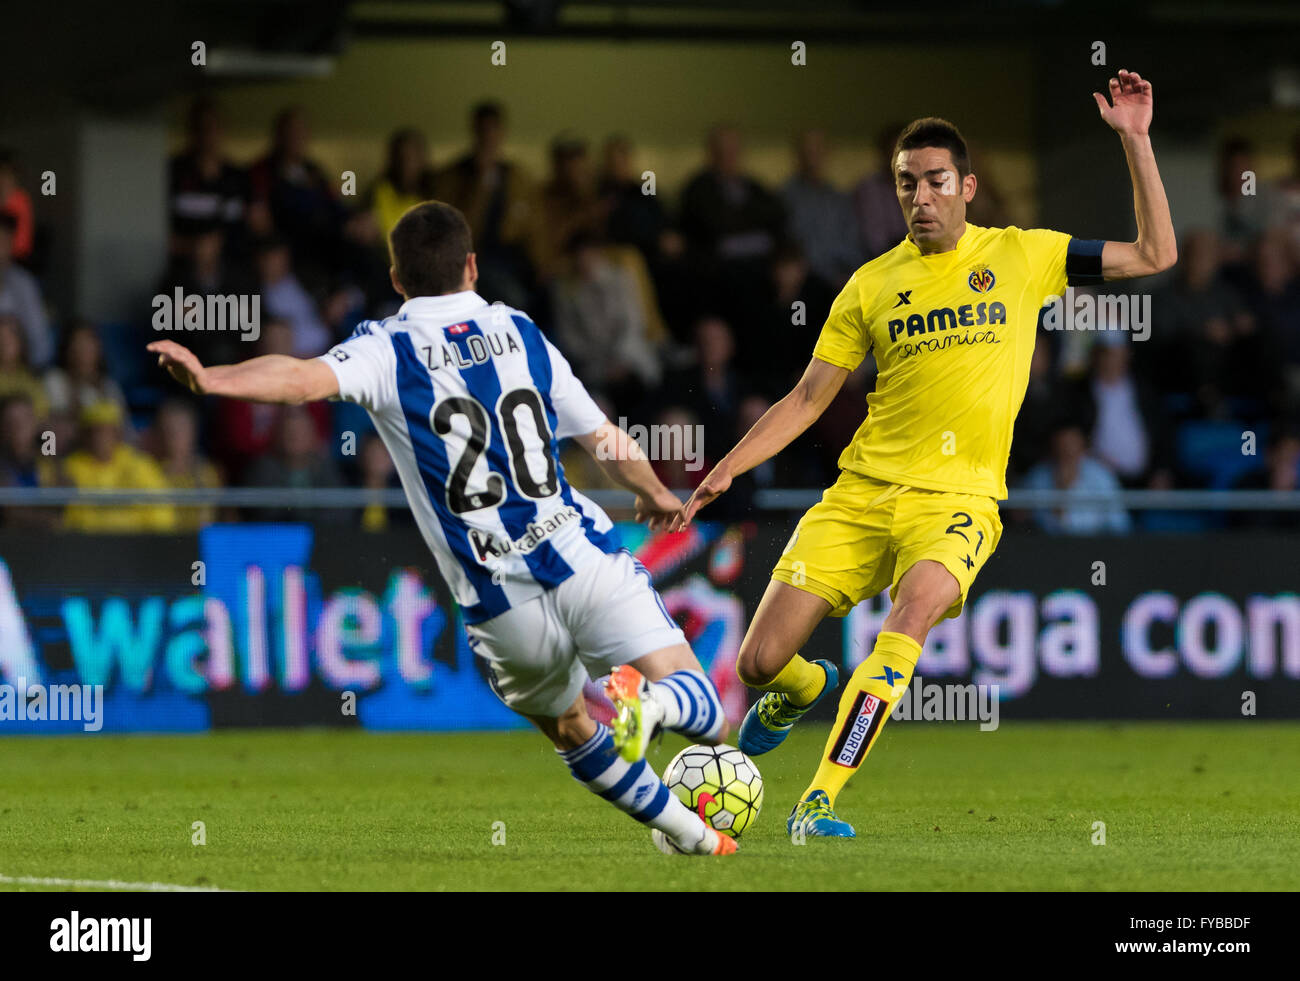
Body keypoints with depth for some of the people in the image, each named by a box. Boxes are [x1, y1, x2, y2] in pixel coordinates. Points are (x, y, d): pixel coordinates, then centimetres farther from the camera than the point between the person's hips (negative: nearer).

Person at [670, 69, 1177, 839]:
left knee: (916, 606, -35)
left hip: (957, 499, -2)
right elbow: (809, 399, 11)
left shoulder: (1021, 255, 5)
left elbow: (1155, 255, 6)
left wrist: (1135, 140, -2)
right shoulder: (872, 284, 7)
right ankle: (806, 690, 36)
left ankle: (820, 799, -32)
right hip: (862, 491, 2)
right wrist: (726, 471, 2)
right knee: (761, 663, -4)